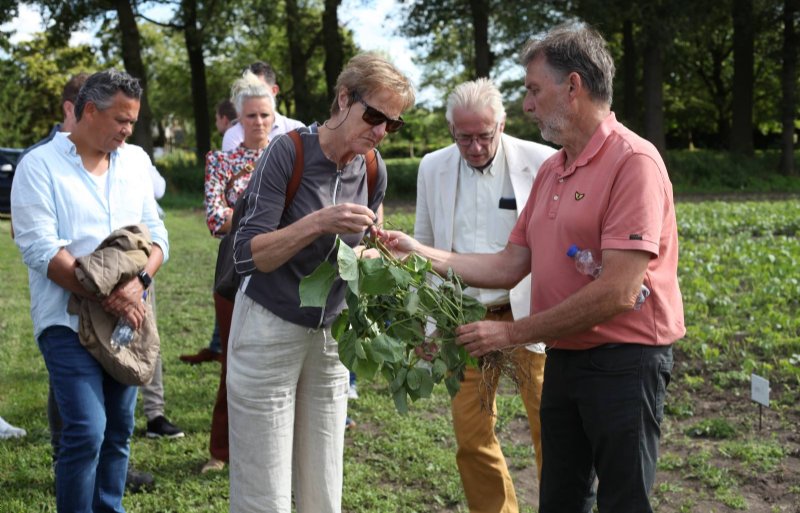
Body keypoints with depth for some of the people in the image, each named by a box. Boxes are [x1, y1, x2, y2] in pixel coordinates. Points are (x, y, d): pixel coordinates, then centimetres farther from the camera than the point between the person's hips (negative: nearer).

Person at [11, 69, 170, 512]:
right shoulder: (40, 165, -6)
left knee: (118, 431, 10)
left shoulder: (133, 162, 10)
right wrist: (105, 295, -21)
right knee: (86, 432, -13)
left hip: (125, 320, 5)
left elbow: (156, 234, 8)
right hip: (68, 320, -5)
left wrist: (139, 280, -13)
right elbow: (41, 250, -14)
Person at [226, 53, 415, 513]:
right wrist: (318, 223, -30)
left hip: (330, 337, 5)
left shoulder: (373, 169, 2)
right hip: (270, 332, -5)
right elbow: (248, 255, -17)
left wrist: (370, 258, -7)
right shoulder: (288, 152, -14)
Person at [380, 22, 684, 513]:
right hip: (564, 358, 8)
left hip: (624, 361, -8)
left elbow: (618, 292, -23)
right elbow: (509, 266, 13)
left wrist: (513, 333, -17)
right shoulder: (550, 170, 10)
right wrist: (420, 253, 7)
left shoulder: (634, 162, -17)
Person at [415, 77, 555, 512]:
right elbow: (425, 248, 14)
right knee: (471, 434, 7)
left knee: (550, 427, 0)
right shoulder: (433, 169, 4)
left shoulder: (542, 163, -8)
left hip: (530, 315, -3)